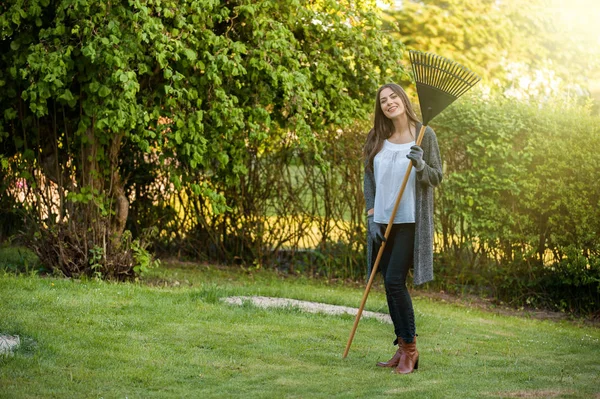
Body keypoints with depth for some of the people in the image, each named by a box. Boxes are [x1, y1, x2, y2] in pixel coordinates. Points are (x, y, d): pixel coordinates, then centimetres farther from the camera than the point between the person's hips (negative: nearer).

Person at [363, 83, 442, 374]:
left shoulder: (424, 135, -4)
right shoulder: (376, 139, 8)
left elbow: (436, 178, -3)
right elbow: (369, 179, 9)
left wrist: (420, 165, -23)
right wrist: (372, 217, 0)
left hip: (410, 221, -5)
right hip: (383, 221, 5)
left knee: (395, 281, -13)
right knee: (389, 284, 7)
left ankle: (410, 347, 2)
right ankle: (402, 349, 16)